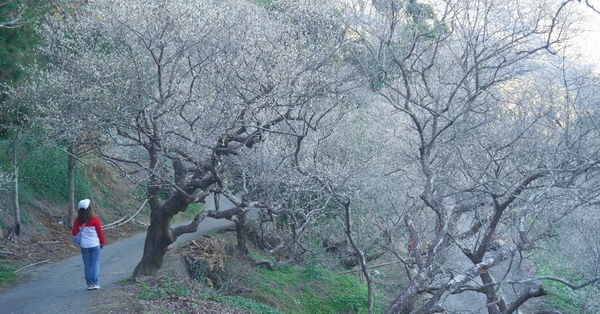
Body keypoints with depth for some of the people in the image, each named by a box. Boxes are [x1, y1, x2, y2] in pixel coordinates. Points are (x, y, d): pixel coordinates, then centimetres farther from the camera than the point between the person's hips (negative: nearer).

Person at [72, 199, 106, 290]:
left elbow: (75, 233, 1)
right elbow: (100, 232, -3)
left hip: (84, 246, 2)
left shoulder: (78, 221, -3)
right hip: (95, 245, -2)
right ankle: (95, 283, 2)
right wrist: (102, 242, 9)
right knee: (95, 264, 4)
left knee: (87, 265, 9)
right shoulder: (94, 219, -9)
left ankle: (89, 284, 10)